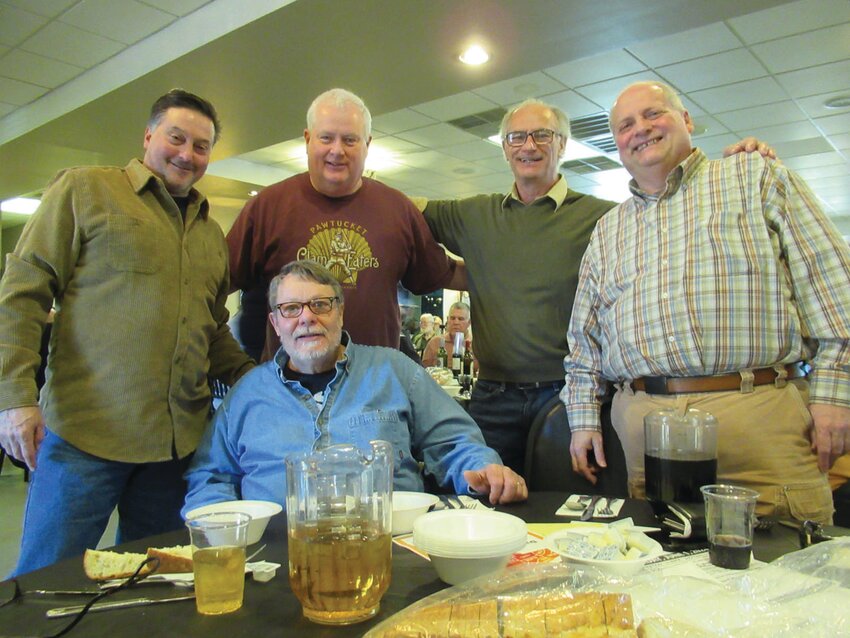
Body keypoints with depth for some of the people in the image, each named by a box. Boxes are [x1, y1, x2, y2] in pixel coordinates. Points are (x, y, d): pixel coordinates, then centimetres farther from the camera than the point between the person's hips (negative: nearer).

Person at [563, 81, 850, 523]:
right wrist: (583, 418, 12)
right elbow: (584, 337, 19)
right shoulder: (607, 229, 19)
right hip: (642, 422, 3)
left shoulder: (757, 177, 10)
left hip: (758, 412, -2)